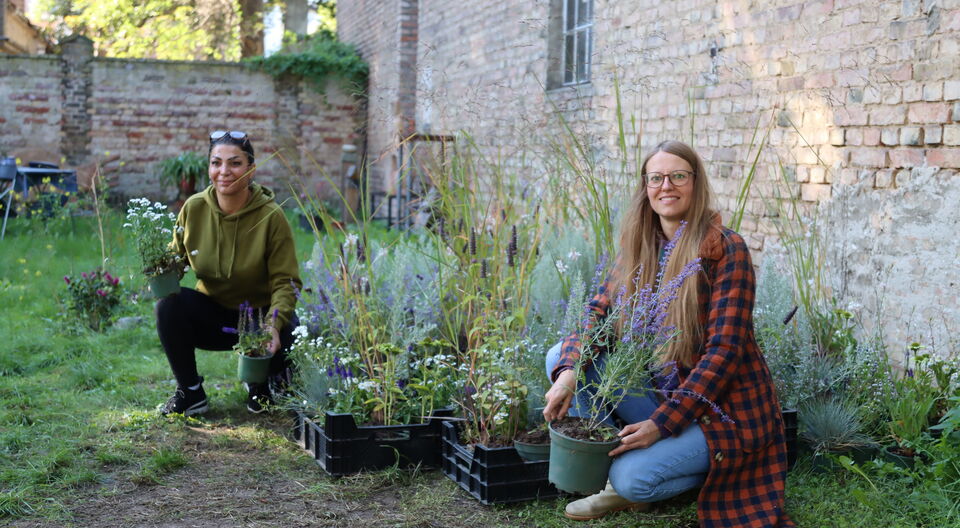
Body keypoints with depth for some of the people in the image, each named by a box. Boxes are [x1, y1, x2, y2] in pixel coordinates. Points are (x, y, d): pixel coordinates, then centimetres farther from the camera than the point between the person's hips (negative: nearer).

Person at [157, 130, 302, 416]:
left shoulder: (271, 217, -18)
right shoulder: (194, 208, -10)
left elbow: (285, 282, -18)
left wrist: (274, 325, -35)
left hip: (260, 314, -2)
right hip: (213, 312, 2)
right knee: (169, 304, -25)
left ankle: (260, 384, 10)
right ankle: (190, 392, -5)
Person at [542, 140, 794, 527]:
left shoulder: (726, 249, -16)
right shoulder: (641, 248, 3)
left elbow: (724, 349, -20)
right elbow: (599, 311, -1)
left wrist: (663, 422, -25)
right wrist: (568, 372, -22)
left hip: (725, 405, -7)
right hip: (662, 389, 7)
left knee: (632, 479, -27)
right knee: (559, 357, -7)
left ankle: (712, 467, 5)